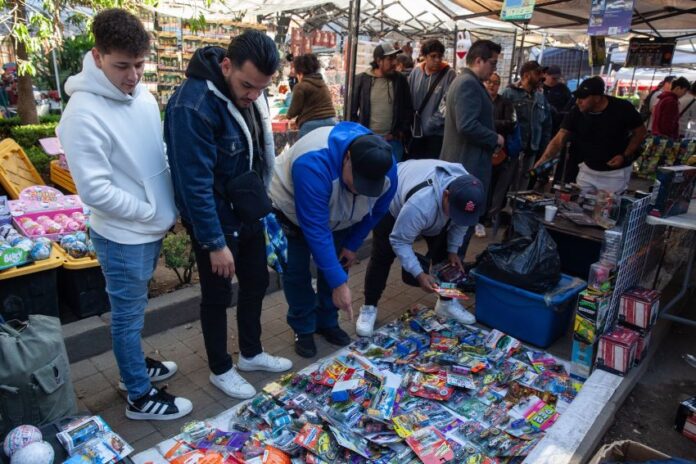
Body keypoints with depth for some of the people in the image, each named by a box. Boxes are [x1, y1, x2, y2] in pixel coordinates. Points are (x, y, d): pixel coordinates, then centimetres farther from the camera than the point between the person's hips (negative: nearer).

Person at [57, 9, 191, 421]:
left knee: (133, 311, 24)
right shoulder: (84, 114, -21)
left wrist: (172, 208, 3)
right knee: (129, 316, 9)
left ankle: (135, 367, 45)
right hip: (123, 236, -7)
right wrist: (153, 214, -14)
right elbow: (95, 190, -22)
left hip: (152, 229, 7)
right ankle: (140, 397, 26)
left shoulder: (144, 97, 2)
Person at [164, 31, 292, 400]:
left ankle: (251, 353, 41)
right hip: (216, 220, -8)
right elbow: (195, 184, -26)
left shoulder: (248, 92, -2)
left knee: (256, 283, 19)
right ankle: (220, 370, 33)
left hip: (250, 213, 8)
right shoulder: (192, 106, -27)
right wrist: (215, 243, -22)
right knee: (217, 297, 10)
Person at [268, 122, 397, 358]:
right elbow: (316, 230, -43)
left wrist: (352, 245, -4)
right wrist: (339, 283, -40)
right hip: (291, 210, -4)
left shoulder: (386, 169, -27)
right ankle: (303, 329, 13)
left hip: (338, 216, 5)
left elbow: (376, 211, -7)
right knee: (296, 270, -6)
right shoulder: (314, 164, -45)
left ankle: (327, 322, 22)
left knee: (336, 264, 2)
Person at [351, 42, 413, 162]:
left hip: (393, 141, 1)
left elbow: (408, 109, 10)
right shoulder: (361, 79, 0)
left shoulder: (400, 80, 5)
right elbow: (351, 109, 5)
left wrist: (402, 132, 0)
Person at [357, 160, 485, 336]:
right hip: (392, 203, -5)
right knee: (382, 256, -10)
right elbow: (400, 241, -34)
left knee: (442, 252, 1)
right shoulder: (419, 205, -48)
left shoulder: (466, 192, -28)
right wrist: (419, 274, -37)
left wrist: (453, 250, -10)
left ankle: (446, 302, 17)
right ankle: (369, 308, 4)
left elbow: (460, 222, -6)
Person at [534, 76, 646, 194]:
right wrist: (542, 161, -30)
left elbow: (640, 132, -4)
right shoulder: (576, 113, -11)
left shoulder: (622, 109, -17)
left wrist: (625, 156, -16)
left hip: (615, 173, -3)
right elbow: (558, 140, -15)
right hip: (588, 170, 3)